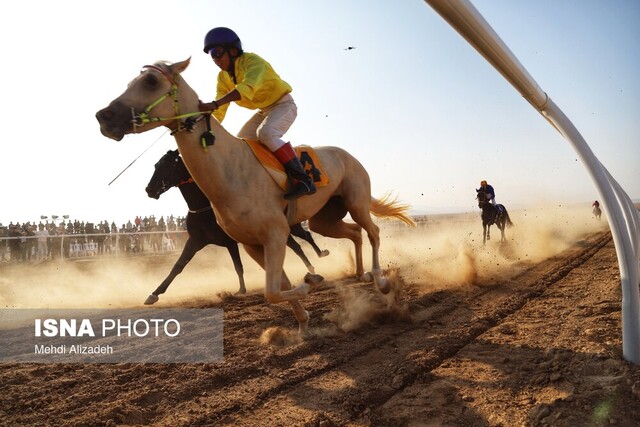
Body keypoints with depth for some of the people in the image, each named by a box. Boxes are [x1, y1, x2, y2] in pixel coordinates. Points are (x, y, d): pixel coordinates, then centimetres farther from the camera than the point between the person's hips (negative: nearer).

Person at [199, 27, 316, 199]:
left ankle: (303, 180, -36)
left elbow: (247, 88, -43)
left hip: (283, 105, -9)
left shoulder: (252, 61, -22)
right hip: (263, 111, 9)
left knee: (265, 133, -34)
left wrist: (213, 104, -53)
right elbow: (219, 112, 0)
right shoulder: (223, 77, 2)